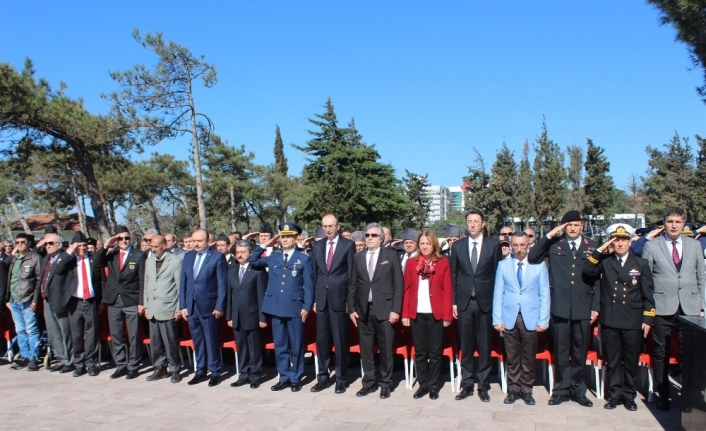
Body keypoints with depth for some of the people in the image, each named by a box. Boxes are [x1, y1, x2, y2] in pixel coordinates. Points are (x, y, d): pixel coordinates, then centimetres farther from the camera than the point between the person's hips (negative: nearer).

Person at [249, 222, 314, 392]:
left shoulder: (304, 259, 2)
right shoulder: (273, 257, 12)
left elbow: (309, 285, -1)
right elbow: (253, 261, 15)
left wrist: (306, 307, -9)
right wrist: (265, 245, 7)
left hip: (295, 308, -3)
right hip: (276, 308, 4)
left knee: (296, 345, 4)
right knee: (280, 345, 9)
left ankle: (296, 378, 16)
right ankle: (284, 378, 20)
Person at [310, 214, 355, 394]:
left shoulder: (348, 245, -1)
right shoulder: (317, 246, 11)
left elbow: (351, 273, -3)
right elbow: (314, 273, 12)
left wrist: (350, 299, -7)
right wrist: (314, 299, 7)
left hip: (339, 298, -4)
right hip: (321, 298, 4)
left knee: (340, 340, 3)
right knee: (322, 340, 11)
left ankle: (341, 379, 15)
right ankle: (323, 377, 23)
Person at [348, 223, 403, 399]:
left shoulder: (391, 255, 1)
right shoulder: (358, 257, 10)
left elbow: (398, 284, -3)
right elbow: (352, 285, 11)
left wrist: (395, 309, -9)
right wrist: (351, 308, 3)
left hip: (384, 309, -3)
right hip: (363, 310, 3)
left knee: (386, 349, 4)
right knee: (366, 348, 9)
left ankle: (385, 384, 17)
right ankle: (369, 383, 22)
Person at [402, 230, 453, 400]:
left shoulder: (443, 262, 2)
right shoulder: (411, 262, 7)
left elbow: (447, 290, -1)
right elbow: (407, 289, 6)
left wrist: (447, 315, -6)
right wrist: (405, 314, 0)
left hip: (435, 314, -2)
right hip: (416, 314, 2)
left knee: (435, 353, 6)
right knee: (420, 353, 9)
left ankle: (434, 386, 19)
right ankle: (423, 385, 21)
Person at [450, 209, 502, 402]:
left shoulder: (494, 244, 2)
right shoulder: (458, 246, 6)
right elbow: (454, 275, 7)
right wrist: (454, 302, 3)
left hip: (485, 301, -1)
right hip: (464, 302, 1)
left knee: (484, 346, 5)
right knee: (466, 346, 8)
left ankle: (483, 386, 17)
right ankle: (467, 385, 18)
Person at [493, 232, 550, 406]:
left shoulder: (539, 265, 3)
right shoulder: (503, 265, 5)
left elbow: (544, 294, 2)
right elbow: (498, 294, 4)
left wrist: (543, 320, -4)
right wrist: (497, 319, -2)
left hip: (530, 318, -1)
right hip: (509, 318, 1)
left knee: (528, 358, 7)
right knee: (512, 358, 7)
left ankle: (526, 391, 21)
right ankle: (513, 390, 20)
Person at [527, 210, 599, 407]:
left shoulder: (591, 246, 7)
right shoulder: (554, 244, 4)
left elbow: (596, 278, 7)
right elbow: (532, 257, -9)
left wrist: (596, 307, 2)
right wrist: (549, 235, -13)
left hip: (583, 307, 1)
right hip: (560, 307, -1)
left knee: (580, 351, 11)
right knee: (561, 351, 7)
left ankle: (577, 389, 25)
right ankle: (562, 389, 20)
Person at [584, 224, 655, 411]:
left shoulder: (641, 264, 5)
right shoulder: (605, 261, 5)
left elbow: (648, 295, 5)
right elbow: (588, 271, -13)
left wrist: (647, 319, -1)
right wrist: (600, 251, -14)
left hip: (633, 321, 0)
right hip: (610, 320, 0)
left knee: (631, 361, 9)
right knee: (613, 361, 9)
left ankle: (629, 396, 23)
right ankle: (614, 394, 21)